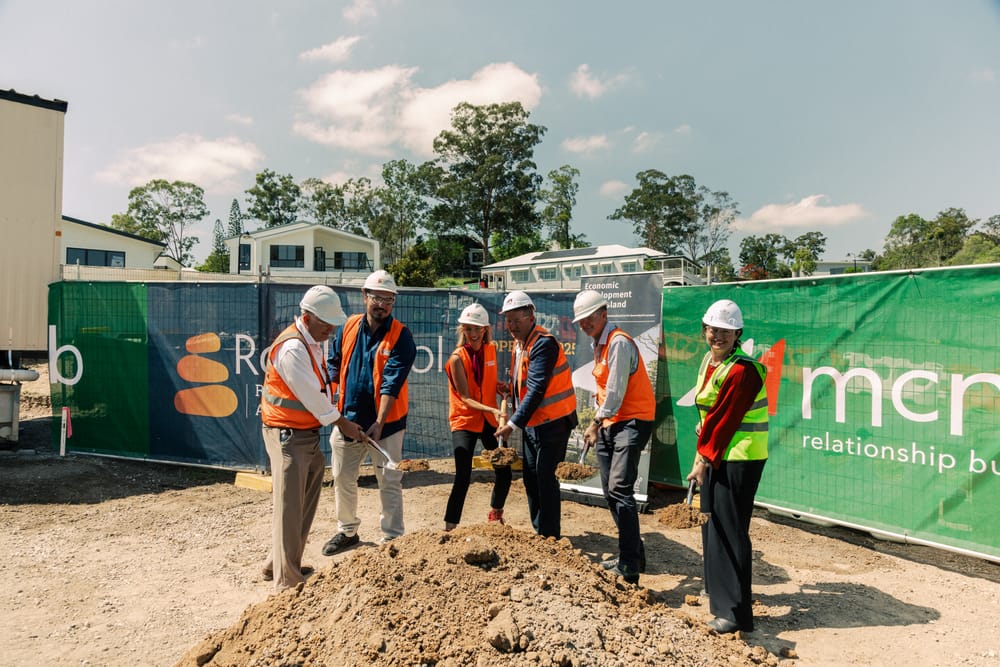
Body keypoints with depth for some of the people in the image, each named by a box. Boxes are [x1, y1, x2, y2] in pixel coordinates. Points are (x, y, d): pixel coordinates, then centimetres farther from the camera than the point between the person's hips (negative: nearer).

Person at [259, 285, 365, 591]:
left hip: (308, 434, 10)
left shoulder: (311, 343, 10)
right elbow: (312, 396, -19)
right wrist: (342, 423, -8)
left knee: (305, 502, 17)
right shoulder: (292, 349, -22)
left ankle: (278, 564, 31)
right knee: (290, 506, -5)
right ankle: (287, 580, 5)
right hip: (288, 435, -10)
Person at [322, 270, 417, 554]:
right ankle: (347, 530, 36)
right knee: (342, 478, 16)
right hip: (347, 418, 5)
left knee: (389, 482, 5)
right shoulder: (349, 327, 2)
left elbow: (392, 382, -19)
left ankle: (392, 538, 18)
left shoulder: (400, 336, -11)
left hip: (386, 422, -4)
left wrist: (379, 422, -27)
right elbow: (333, 364, 11)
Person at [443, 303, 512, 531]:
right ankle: (449, 527, 1)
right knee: (463, 477, -13)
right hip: (464, 421, -5)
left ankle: (495, 515, 34)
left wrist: (500, 386, -4)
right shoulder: (457, 358, -15)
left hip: (489, 419, 5)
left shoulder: (491, 350, 1)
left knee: (504, 471, 9)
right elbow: (465, 398, -18)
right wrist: (493, 410, -30)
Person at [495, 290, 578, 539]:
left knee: (544, 476, -7)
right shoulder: (518, 343, 9)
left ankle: (550, 536, 5)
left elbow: (536, 390, -27)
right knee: (530, 475, 13)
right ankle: (539, 530, 27)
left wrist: (513, 424, -29)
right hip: (531, 421, 9)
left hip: (552, 421, -9)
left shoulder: (543, 343, -21)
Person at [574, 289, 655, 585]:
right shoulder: (598, 344, 14)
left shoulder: (618, 343, -16)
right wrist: (597, 424, 9)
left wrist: (596, 423, -8)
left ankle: (630, 568, -13)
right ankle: (632, 554, 24)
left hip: (632, 421, -10)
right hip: (608, 424, 10)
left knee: (619, 489, -18)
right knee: (610, 492, 10)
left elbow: (615, 392, -18)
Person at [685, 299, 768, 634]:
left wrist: (704, 459, -16)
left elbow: (725, 420, -20)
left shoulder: (742, 370, -20)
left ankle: (736, 612, 3)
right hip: (716, 454, 10)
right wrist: (702, 453, 11)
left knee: (730, 530, -6)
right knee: (712, 523, 19)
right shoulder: (710, 361, 9)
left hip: (739, 458, -9)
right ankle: (719, 591, 37)